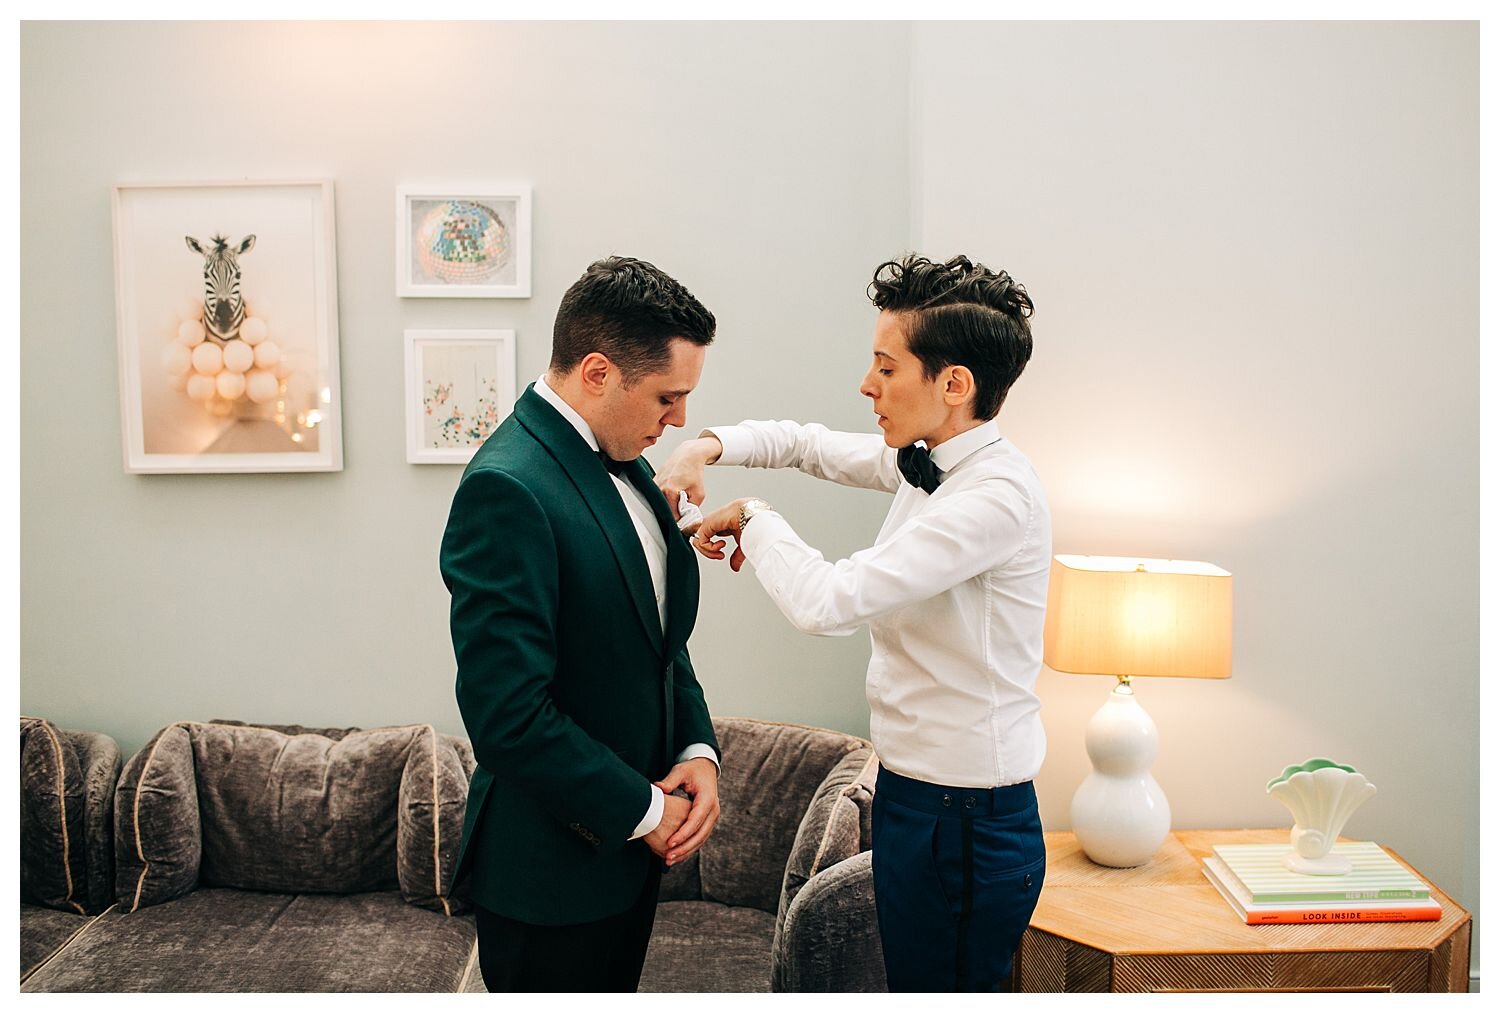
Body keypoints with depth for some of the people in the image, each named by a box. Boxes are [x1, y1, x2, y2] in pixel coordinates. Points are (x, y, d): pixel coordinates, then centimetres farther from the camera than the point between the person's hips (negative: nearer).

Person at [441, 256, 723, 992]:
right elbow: (508, 718, -27)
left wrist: (697, 750, -3)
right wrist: (644, 811, -16)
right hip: (550, 875, -8)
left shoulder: (622, 465, 4)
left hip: (627, 849, 8)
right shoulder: (508, 490, -23)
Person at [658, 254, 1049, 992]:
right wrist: (707, 446, 0)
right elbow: (808, 444, 19)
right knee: (912, 981, 22)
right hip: (915, 791, 9)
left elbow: (827, 601, -30)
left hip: (962, 820, -9)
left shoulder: (996, 494, -25)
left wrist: (753, 518, -12)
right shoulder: (926, 460, 3)